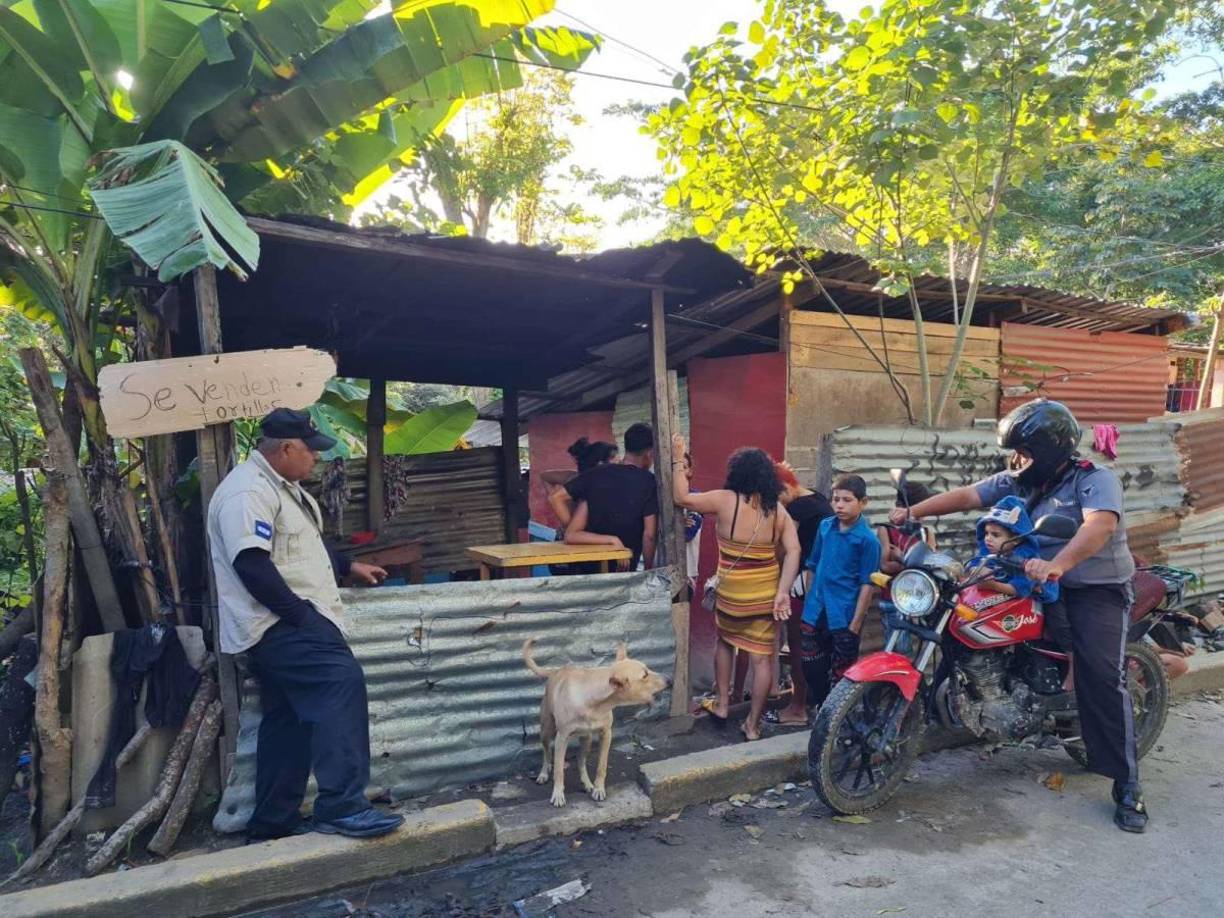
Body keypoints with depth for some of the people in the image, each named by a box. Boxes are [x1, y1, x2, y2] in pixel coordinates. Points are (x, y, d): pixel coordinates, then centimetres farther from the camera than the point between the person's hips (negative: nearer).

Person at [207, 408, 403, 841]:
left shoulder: (279, 486, 19)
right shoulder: (248, 492, -16)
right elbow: (252, 565, -25)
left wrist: (348, 566, 29)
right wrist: (301, 613, -23)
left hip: (287, 624, 11)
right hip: (280, 623, -11)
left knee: (289, 721, 13)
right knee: (342, 680, -25)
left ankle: (273, 824, 22)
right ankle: (341, 806, -25)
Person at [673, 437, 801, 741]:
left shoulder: (726, 500, -12)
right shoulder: (779, 510, 0)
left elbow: (682, 498, -6)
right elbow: (793, 552, -9)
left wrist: (679, 460, 1)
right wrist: (783, 593, -11)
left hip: (731, 595, -2)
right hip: (766, 597, 2)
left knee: (725, 641, 25)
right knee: (762, 658, 8)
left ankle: (722, 705, 30)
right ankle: (753, 725, 16)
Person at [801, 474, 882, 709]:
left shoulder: (867, 539, -13)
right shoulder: (825, 527, 2)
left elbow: (868, 584, -12)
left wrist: (856, 623, -13)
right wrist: (808, 601, 12)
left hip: (844, 618, -5)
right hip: (815, 613, 5)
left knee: (839, 677, 8)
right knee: (812, 667, 16)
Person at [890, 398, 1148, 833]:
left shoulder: (1095, 480, -13)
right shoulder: (1015, 482, 7)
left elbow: (1101, 524, -32)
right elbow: (965, 496, 1)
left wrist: (1057, 564, -48)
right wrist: (913, 512, -11)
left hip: (1097, 590, -6)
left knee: (1103, 678, -14)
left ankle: (1127, 785, -5)